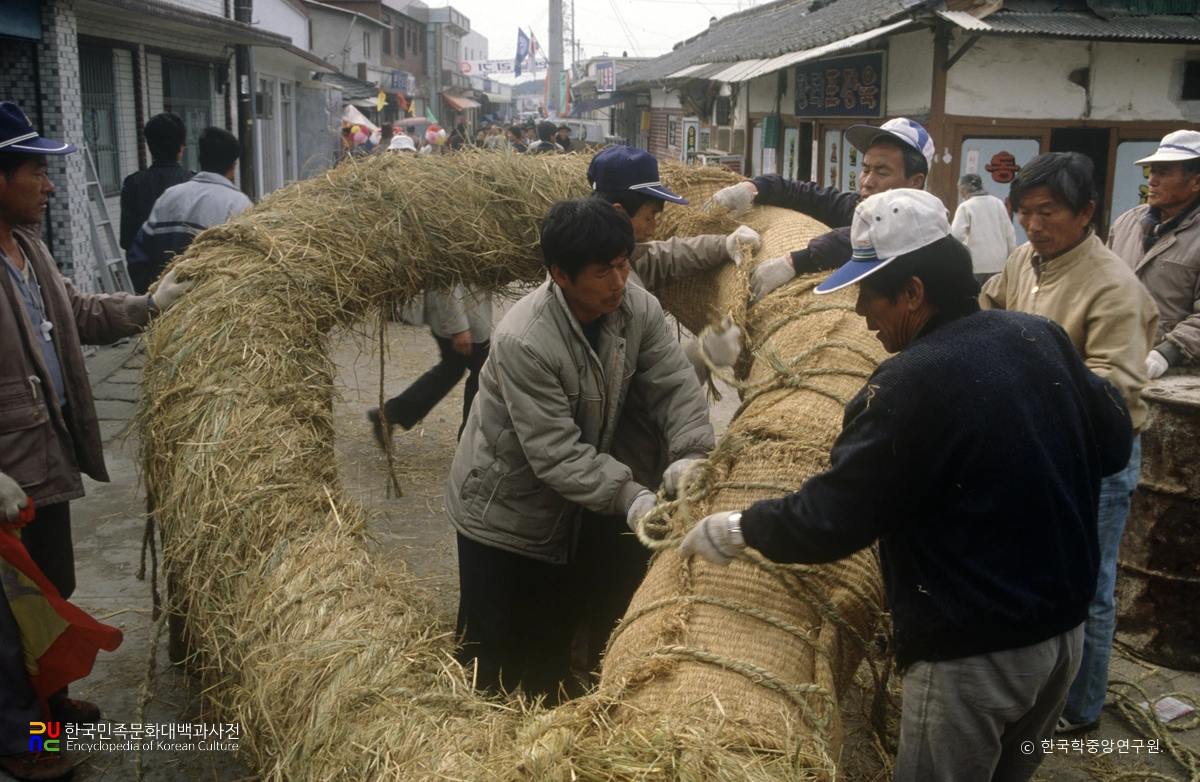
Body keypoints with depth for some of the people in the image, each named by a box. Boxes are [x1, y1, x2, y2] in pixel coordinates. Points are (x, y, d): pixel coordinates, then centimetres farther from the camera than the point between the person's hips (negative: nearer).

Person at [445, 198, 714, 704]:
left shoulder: (637, 308, -12)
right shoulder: (523, 340, -32)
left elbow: (675, 385, -10)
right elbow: (557, 453, -30)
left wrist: (692, 457, -27)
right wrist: (631, 499, -36)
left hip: (562, 511, 6)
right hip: (500, 513, -6)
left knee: (554, 644, 20)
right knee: (495, 650, 5)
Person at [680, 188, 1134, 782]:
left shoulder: (909, 385, -24)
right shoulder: (1044, 338, -2)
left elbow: (832, 522, -19)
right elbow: (1114, 445, 10)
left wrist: (737, 529, -5)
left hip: (972, 659, -7)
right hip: (1067, 631, 7)